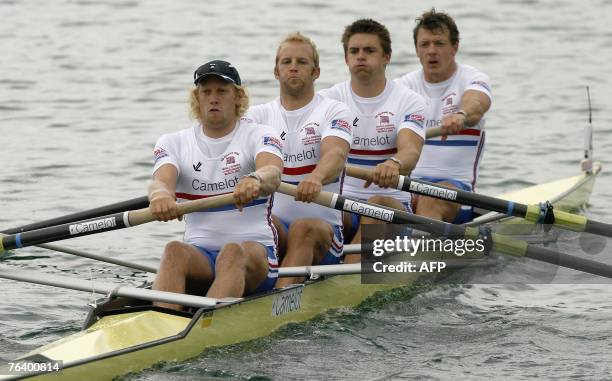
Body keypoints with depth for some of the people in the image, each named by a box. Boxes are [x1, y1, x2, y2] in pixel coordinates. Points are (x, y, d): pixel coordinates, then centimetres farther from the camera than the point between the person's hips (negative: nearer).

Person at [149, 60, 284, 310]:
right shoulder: (173, 143, 12)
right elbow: (161, 179, -10)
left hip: (255, 251, -2)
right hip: (199, 254, 2)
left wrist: (255, 180, -46)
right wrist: (159, 193, -37)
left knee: (233, 253, -36)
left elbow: (272, 173, -19)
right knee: (175, 252, -31)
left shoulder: (260, 136, 4)